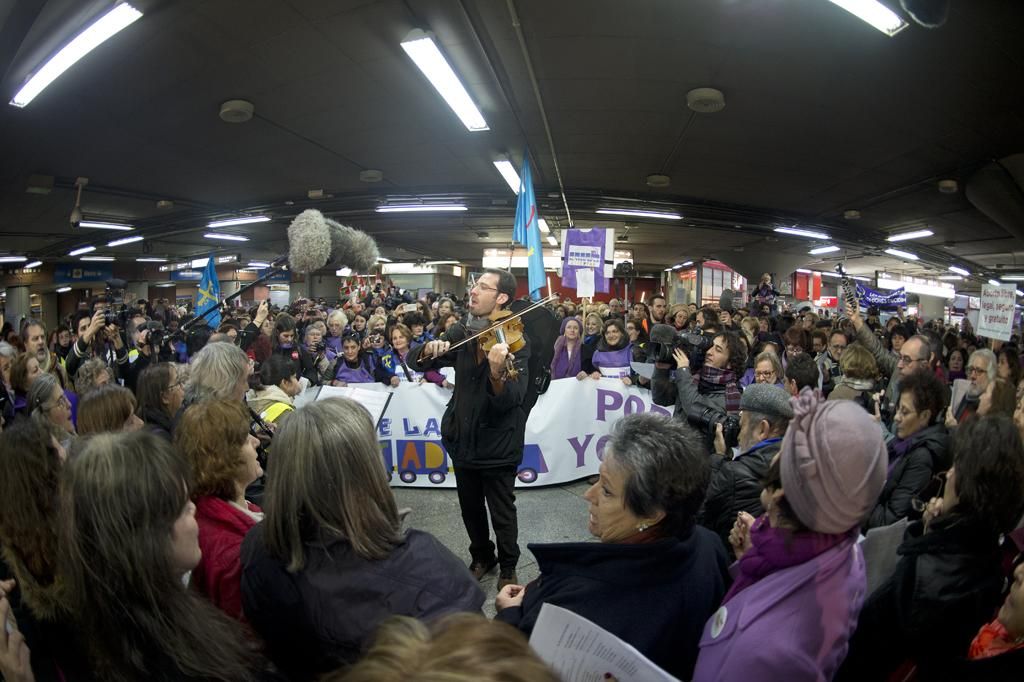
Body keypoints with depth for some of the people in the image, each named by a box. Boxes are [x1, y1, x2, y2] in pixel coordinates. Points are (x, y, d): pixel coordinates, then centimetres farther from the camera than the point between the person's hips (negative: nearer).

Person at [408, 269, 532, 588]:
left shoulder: (516, 342, -15)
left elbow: (511, 400, -26)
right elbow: (414, 361, 1)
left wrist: (497, 373, -47)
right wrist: (429, 349, -21)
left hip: (497, 442, -5)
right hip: (462, 437, 5)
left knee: (502, 513, 10)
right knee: (470, 508, 20)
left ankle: (508, 567, 35)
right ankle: (481, 557, 44)